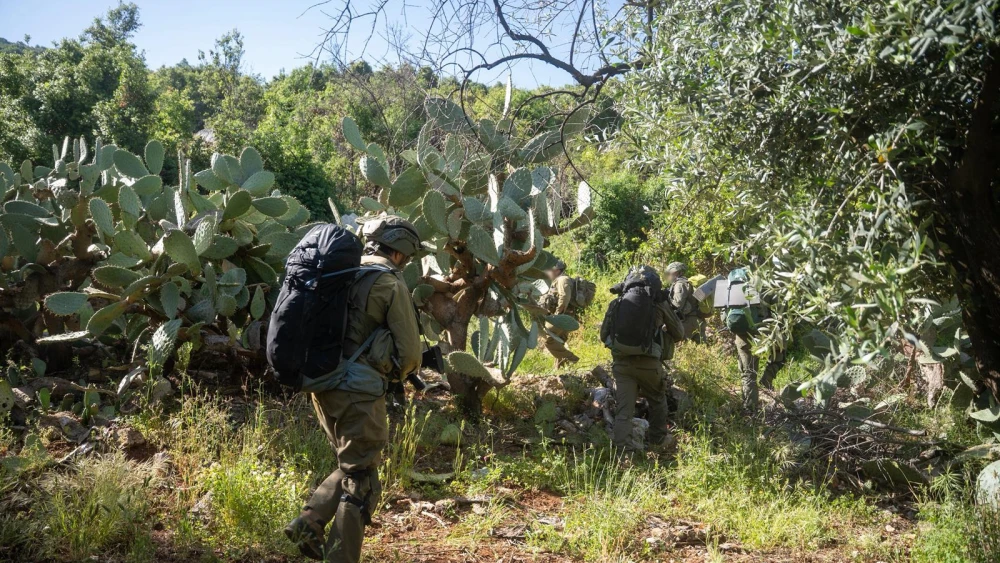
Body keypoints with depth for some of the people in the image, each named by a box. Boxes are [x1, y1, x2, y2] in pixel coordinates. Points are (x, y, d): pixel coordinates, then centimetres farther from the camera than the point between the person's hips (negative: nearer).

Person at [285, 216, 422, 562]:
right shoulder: (390, 282, -9)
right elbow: (409, 351, -10)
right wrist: (401, 370, 12)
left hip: (320, 383, 8)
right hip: (356, 390, -7)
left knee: (350, 466, 24)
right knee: (360, 481, 4)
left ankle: (309, 523, 13)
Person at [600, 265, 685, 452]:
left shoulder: (616, 304, 6)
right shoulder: (659, 304, 1)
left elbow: (604, 335, 11)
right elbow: (679, 334, 9)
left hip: (621, 362, 1)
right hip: (648, 363, -1)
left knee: (624, 408, 5)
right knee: (657, 401, 22)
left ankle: (622, 447, -3)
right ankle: (659, 439, 36)